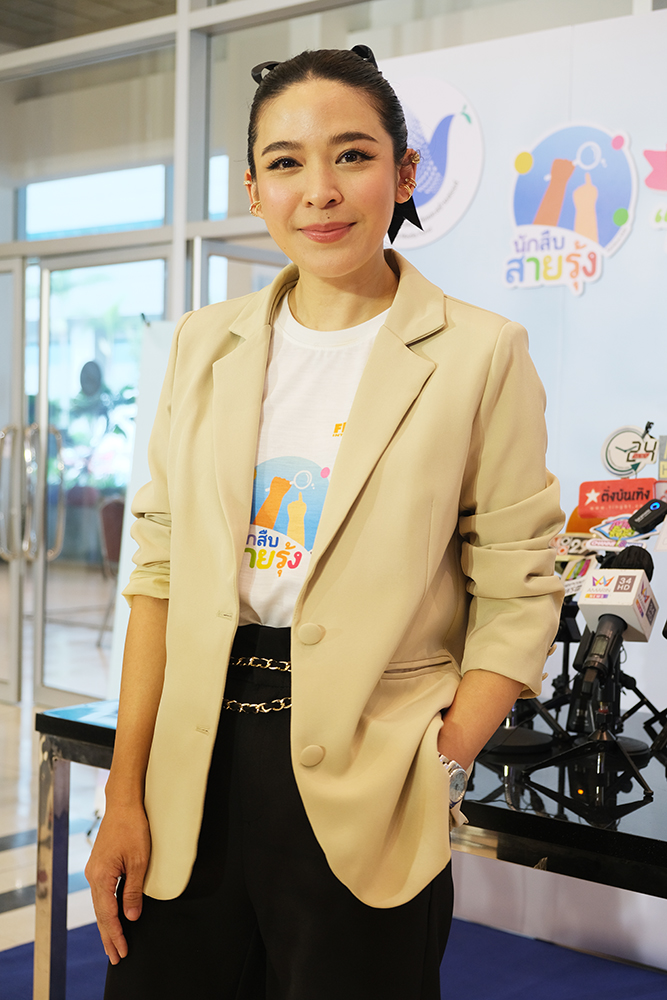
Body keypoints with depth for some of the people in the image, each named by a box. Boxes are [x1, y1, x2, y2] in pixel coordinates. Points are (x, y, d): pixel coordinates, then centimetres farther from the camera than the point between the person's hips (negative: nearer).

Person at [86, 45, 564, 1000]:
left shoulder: (481, 355, -4)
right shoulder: (207, 344, 8)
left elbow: (517, 597, -4)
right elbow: (160, 572, 6)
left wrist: (438, 774, -13)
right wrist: (124, 794, 2)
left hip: (360, 790, -3)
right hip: (198, 764, 4)